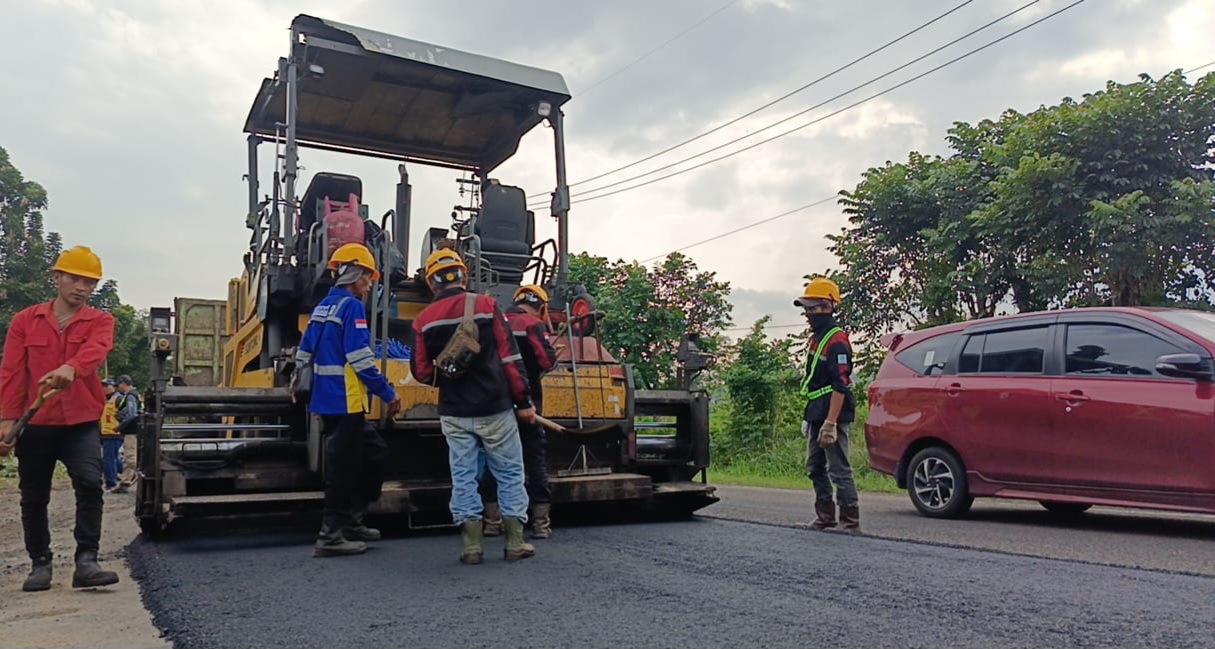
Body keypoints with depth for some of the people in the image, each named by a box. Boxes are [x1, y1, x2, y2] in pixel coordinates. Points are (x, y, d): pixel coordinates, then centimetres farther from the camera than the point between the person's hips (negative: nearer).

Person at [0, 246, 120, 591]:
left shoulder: (100, 322, 1)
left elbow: (95, 350, -22)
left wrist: (71, 368, -44)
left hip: (82, 423, -2)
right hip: (35, 425, 2)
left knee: (90, 483, -19)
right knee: (33, 497, 10)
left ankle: (86, 562, -15)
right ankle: (40, 564, 25)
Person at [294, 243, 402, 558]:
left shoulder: (322, 307, 15)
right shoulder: (351, 306, -12)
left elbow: (304, 355, 18)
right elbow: (360, 358, -19)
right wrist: (388, 394, -12)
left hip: (325, 401, 10)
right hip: (345, 402, -9)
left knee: (375, 453, 18)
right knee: (343, 467, -1)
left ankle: (351, 521, 23)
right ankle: (330, 537, 8)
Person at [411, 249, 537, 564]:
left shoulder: (424, 320, 1)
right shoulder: (486, 305, -5)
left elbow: (422, 372, 2)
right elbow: (510, 358, -7)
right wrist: (524, 401, -2)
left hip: (454, 414, 2)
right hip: (494, 410, -2)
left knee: (463, 477, 10)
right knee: (509, 474, 9)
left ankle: (472, 546, 13)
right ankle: (515, 544, 14)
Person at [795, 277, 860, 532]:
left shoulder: (836, 341, -15)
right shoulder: (817, 339, 16)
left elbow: (840, 387, -22)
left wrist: (830, 423, -25)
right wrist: (810, 416, 22)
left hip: (833, 415, -10)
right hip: (817, 414, 10)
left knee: (839, 470, -6)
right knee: (815, 467, 16)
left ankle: (850, 523, 1)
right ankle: (825, 518, 26)